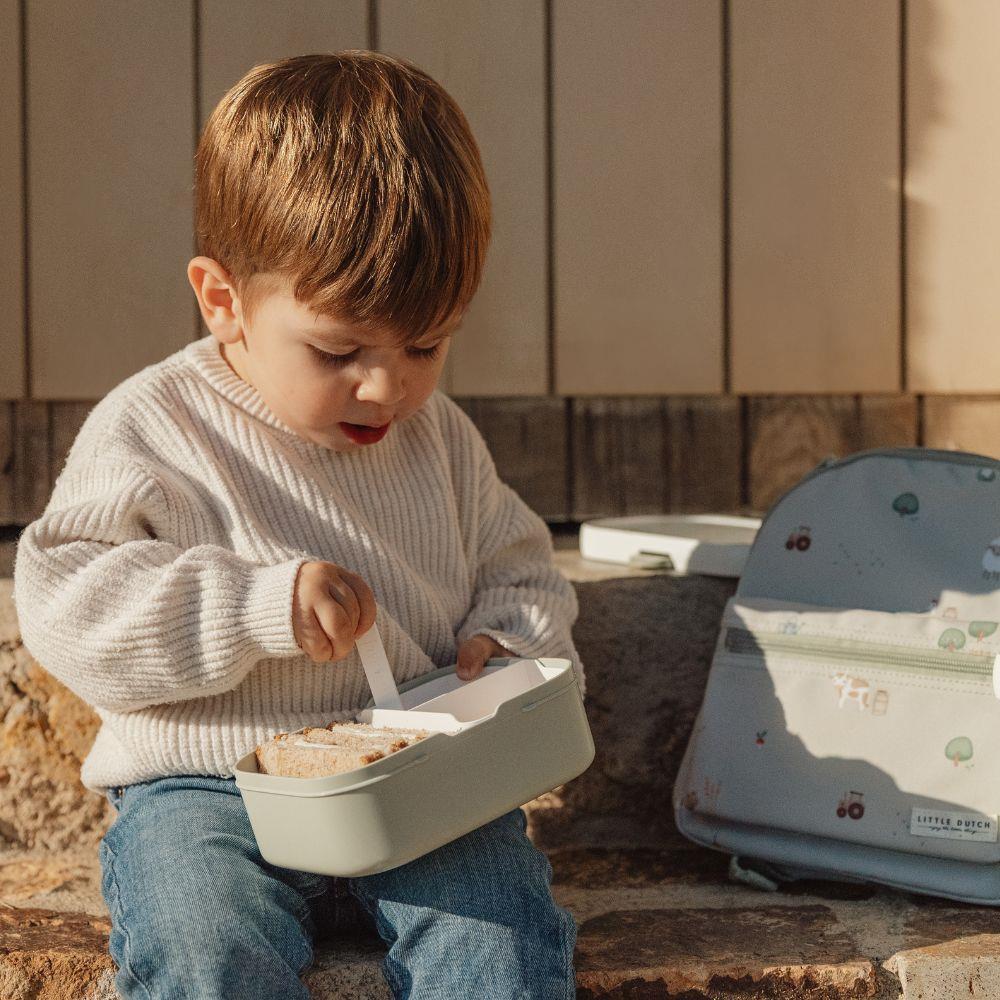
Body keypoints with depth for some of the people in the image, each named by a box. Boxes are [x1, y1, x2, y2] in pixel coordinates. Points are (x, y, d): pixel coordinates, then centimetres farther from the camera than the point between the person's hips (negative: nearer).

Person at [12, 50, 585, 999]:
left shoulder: (441, 438, 11)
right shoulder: (150, 431, -4)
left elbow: (517, 567, 22)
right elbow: (65, 601, -13)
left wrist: (505, 644, -2)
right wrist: (258, 606, -24)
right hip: (208, 785, -2)